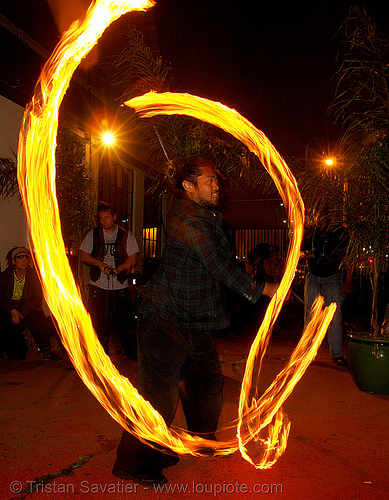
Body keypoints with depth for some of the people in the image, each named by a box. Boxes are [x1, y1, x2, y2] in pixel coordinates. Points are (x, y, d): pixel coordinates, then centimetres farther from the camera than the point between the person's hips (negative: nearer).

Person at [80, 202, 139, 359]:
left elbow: (133, 259, 1)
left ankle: (132, 354, 13)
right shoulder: (93, 234, 9)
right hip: (98, 286, 1)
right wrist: (99, 263, -10)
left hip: (120, 287, -1)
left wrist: (118, 269, -16)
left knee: (124, 325, -3)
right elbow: (83, 256, 7)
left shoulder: (126, 236, 6)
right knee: (100, 324, 3)